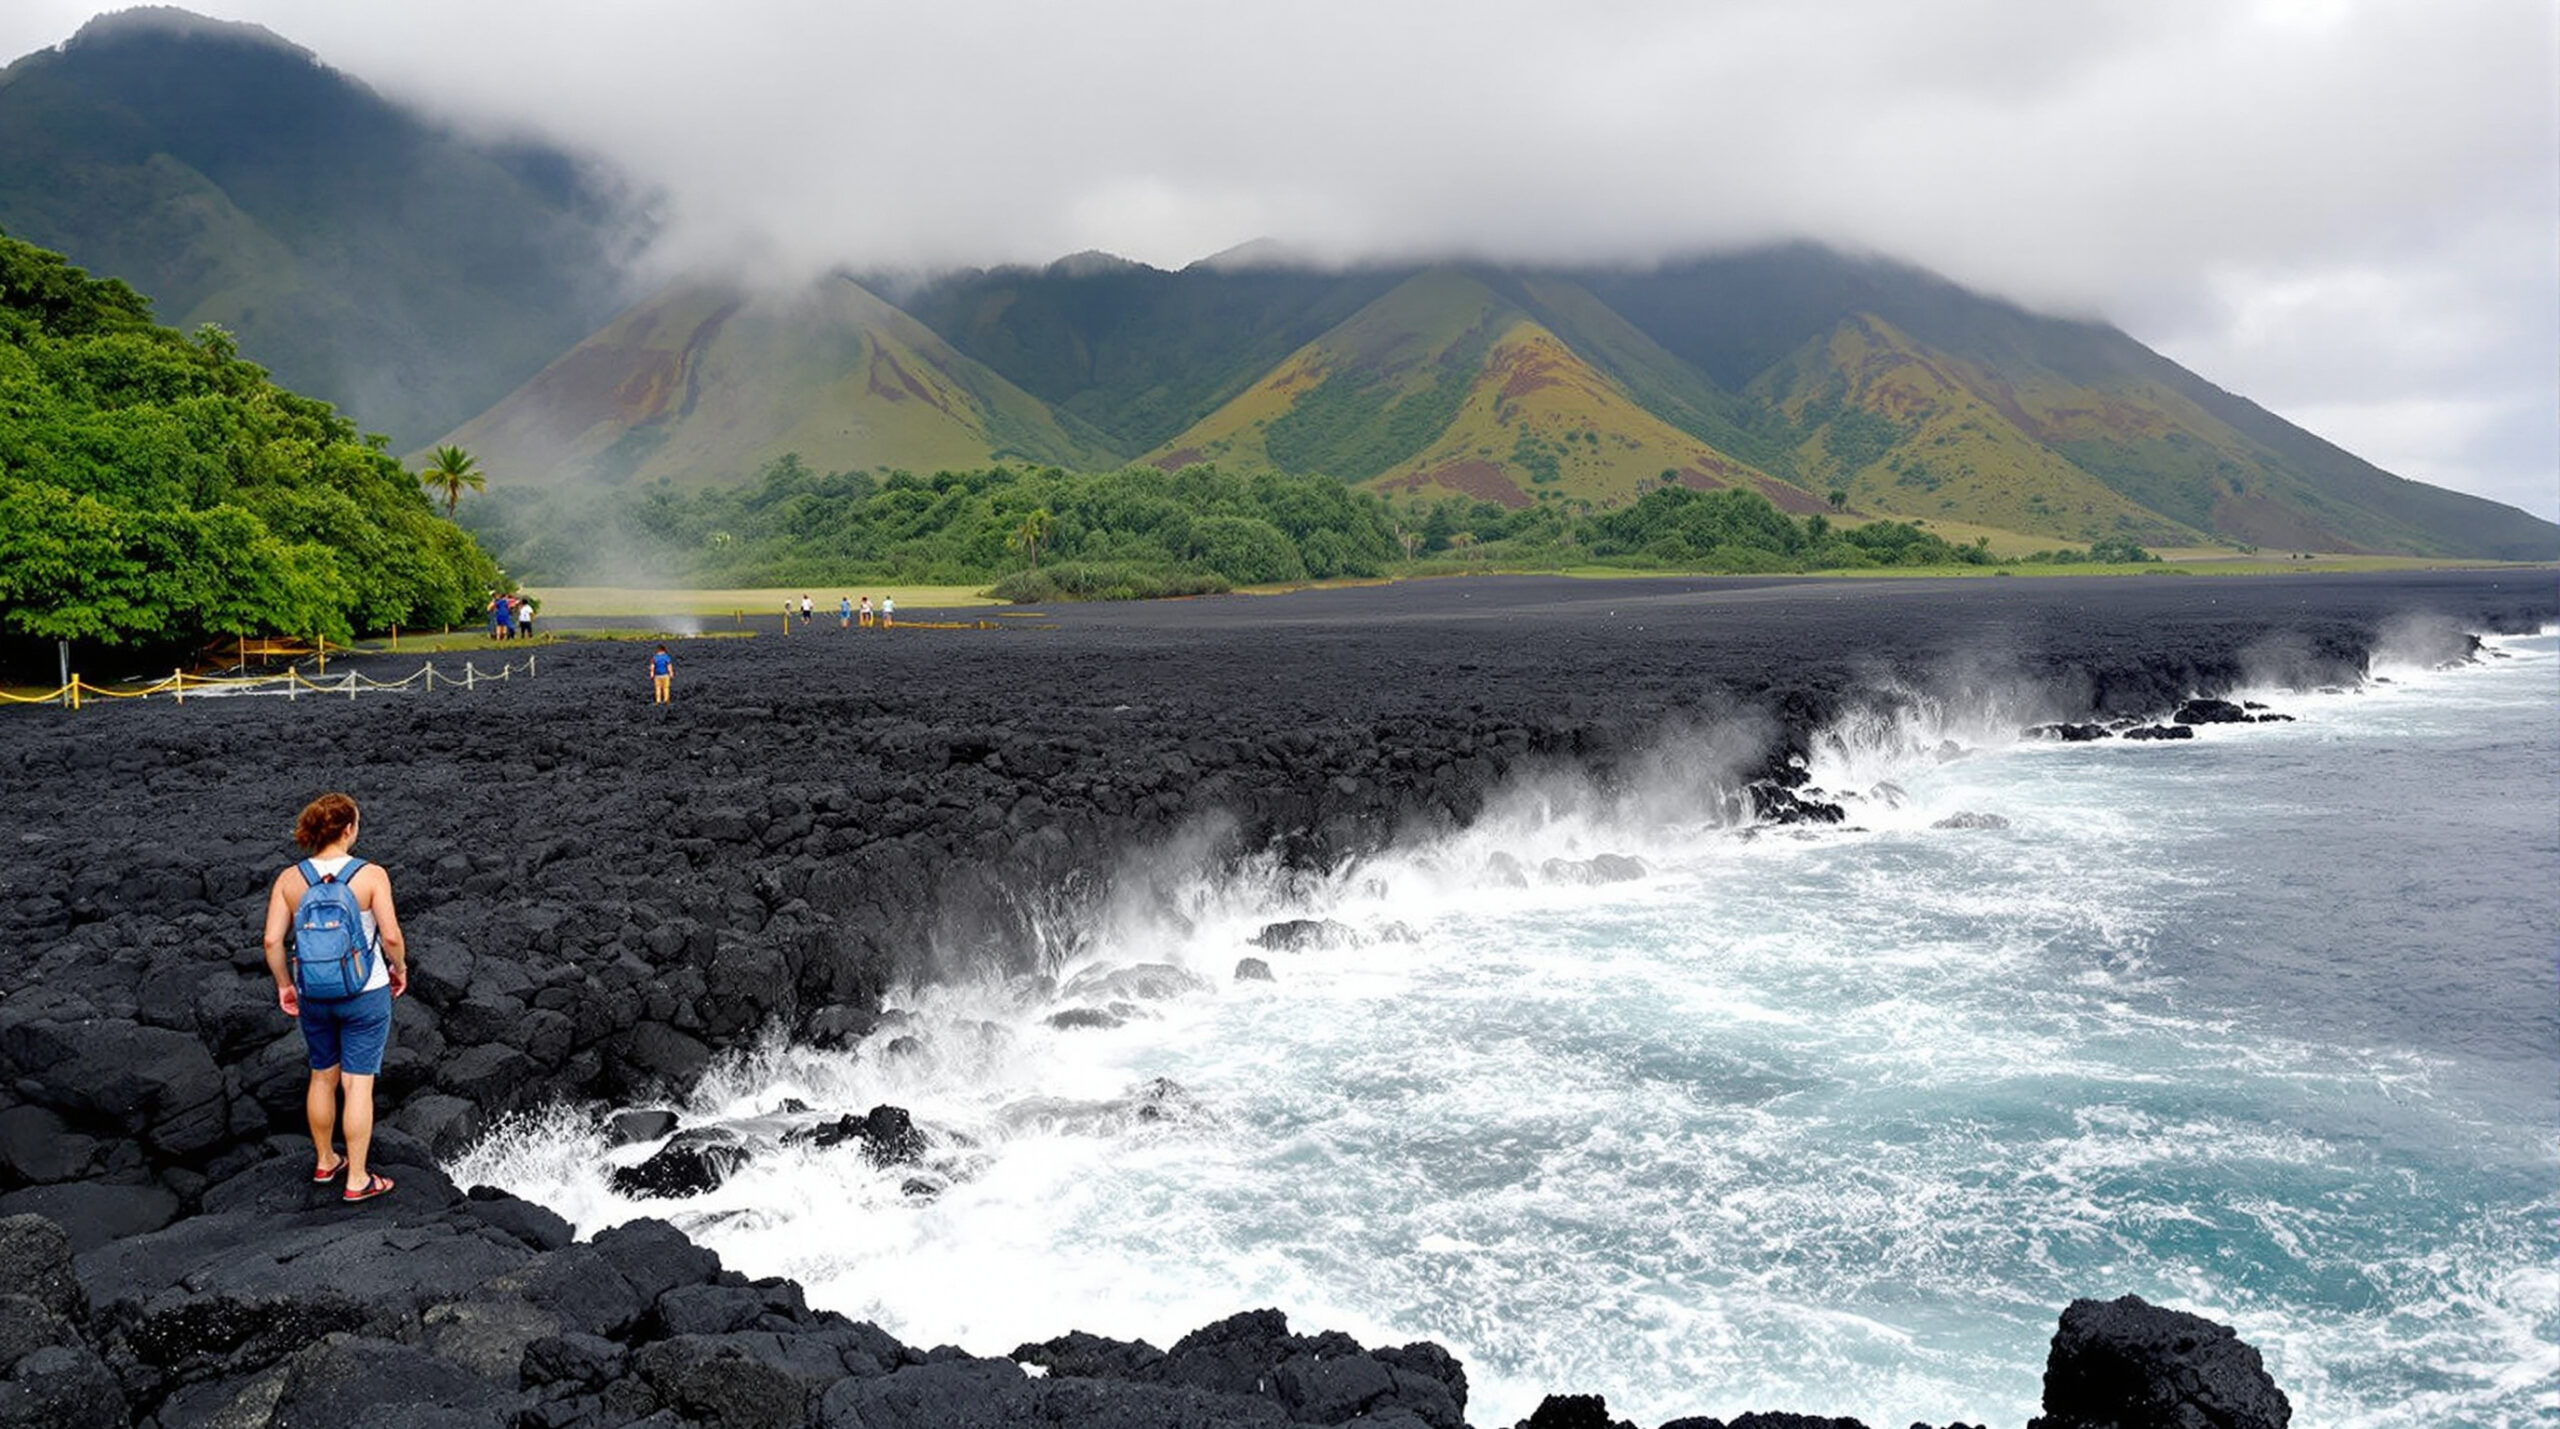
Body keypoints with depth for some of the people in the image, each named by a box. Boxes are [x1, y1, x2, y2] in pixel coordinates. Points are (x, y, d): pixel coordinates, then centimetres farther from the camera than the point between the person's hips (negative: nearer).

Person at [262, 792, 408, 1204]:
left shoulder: (289, 879, -5)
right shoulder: (371, 875, -15)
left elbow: (272, 941, -7)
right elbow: (391, 937, -18)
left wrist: (284, 985, 8)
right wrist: (399, 968, 1)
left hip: (313, 994, 4)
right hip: (365, 993, -4)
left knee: (322, 1076, 21)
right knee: (358, 1084, 4)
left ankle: (324, 1162, 37)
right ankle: (357, 1180, 11)